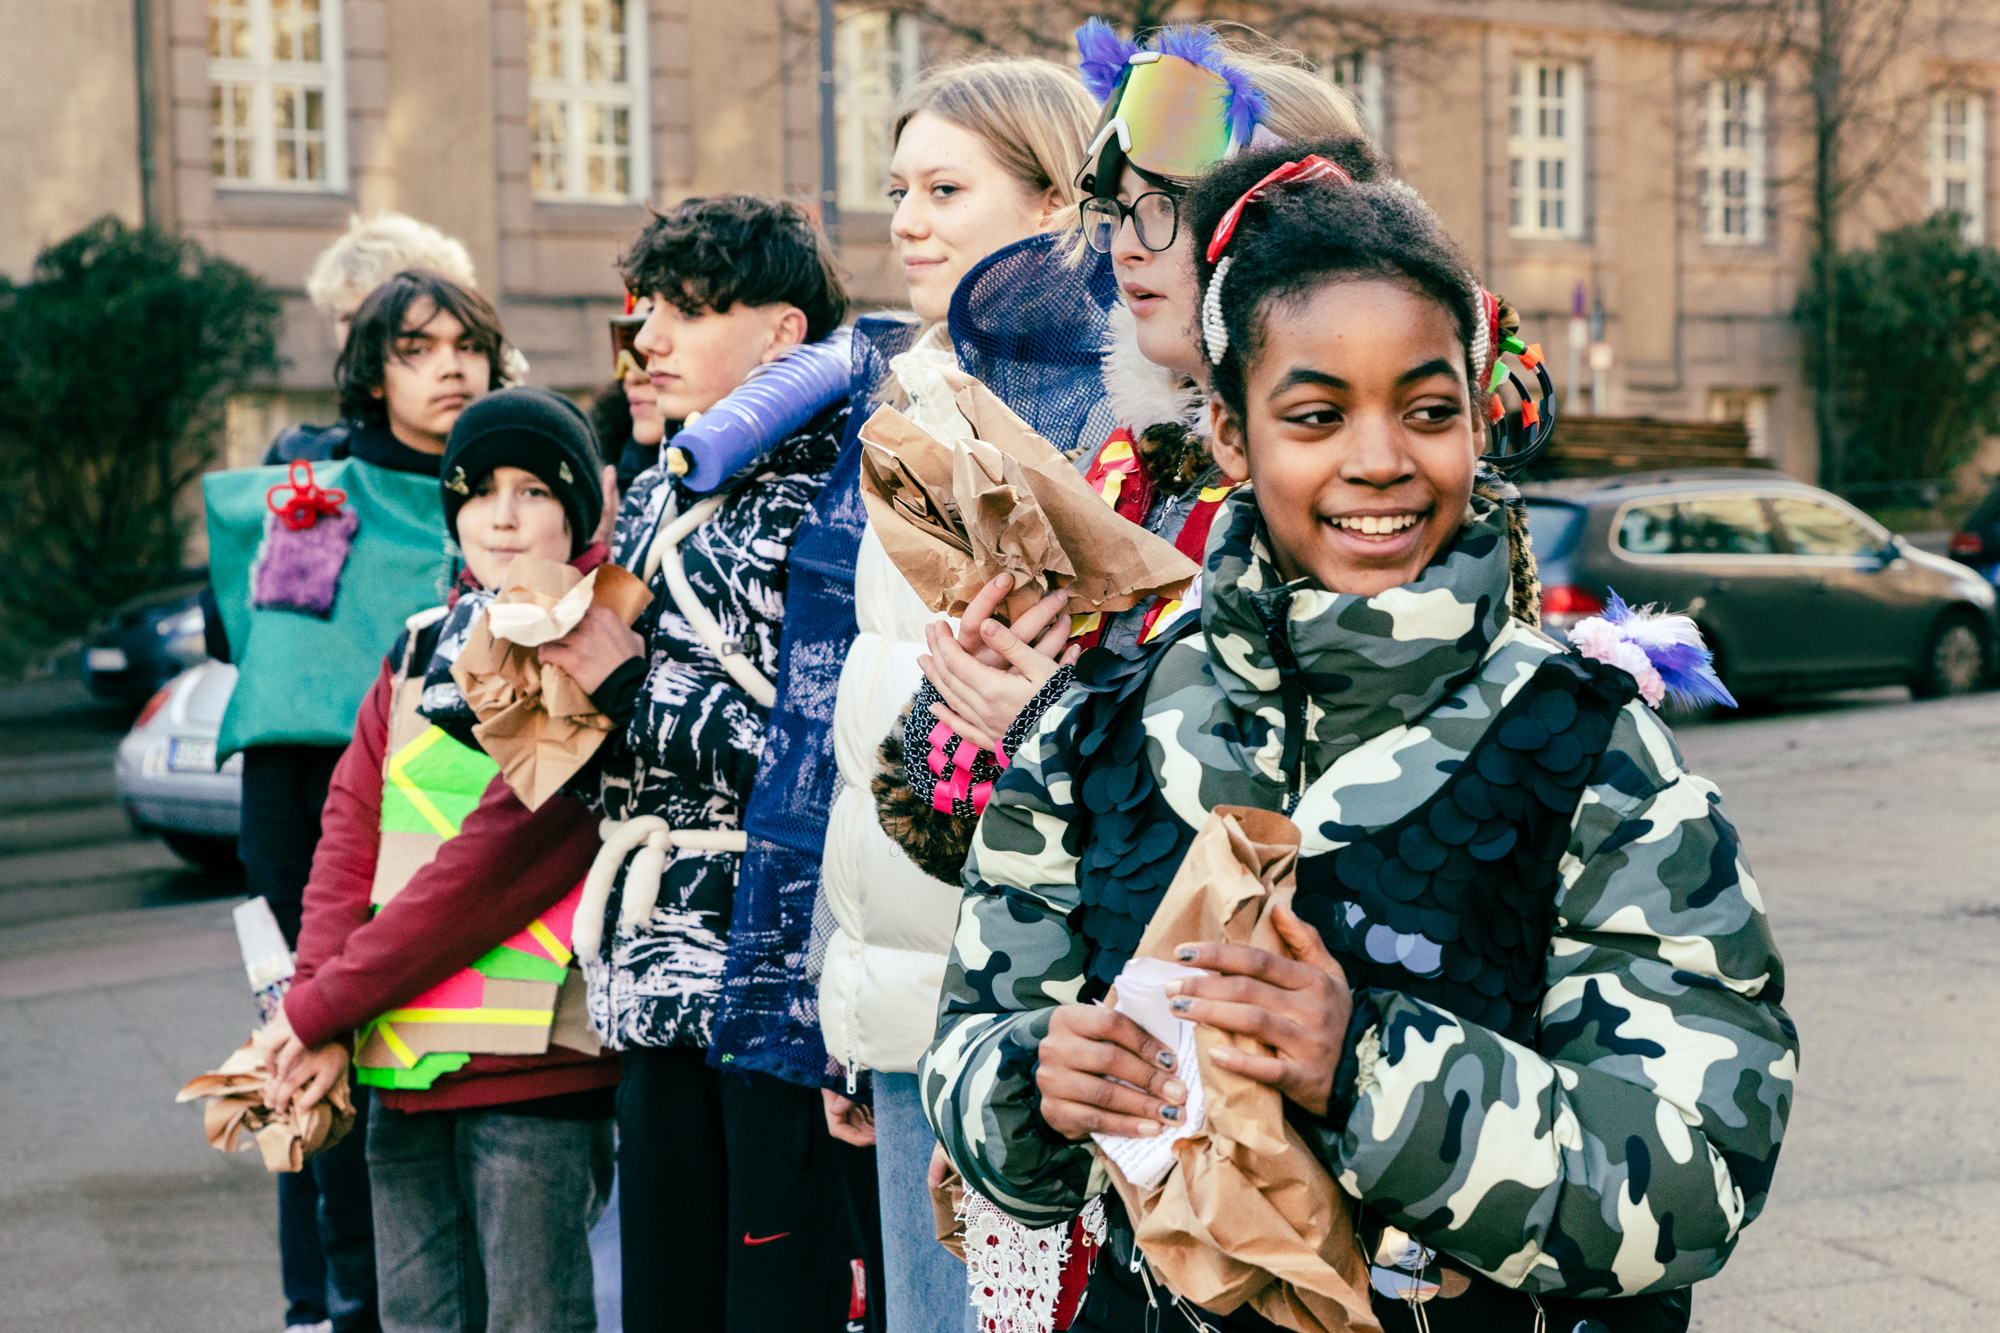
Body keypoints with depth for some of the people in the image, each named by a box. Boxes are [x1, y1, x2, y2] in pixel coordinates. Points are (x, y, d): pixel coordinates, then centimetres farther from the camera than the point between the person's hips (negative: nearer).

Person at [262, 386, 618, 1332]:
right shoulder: (418, 654, 15)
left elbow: (510, 853, -15)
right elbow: (349, 836, 8)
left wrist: (322, 1006, -12)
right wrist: (324, 1028, -7)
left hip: (533, 1073, -6)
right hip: (399, 1072, 6)